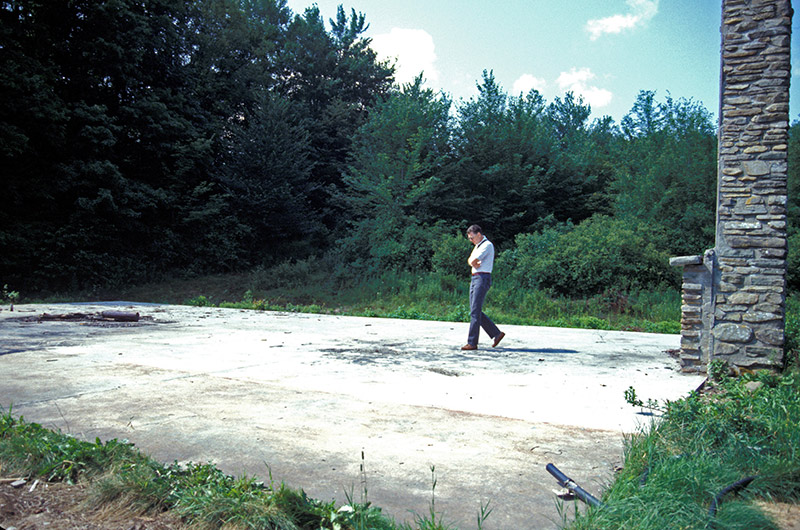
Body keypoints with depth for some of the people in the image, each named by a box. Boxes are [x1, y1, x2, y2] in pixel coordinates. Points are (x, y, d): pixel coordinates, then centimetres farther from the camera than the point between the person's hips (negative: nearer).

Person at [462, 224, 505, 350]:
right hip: (474, 278, 10)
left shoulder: (487, 245, -9)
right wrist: (475, 264, -9)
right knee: (475, 311, 8)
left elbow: (474, 261, -17)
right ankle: (496, 333, 16)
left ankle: (472, 343, -9)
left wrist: (474, 262, 4)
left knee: (475, 311, -11)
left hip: (482, 278, -10)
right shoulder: (478, 246, 21)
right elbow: (469, 261, 11)